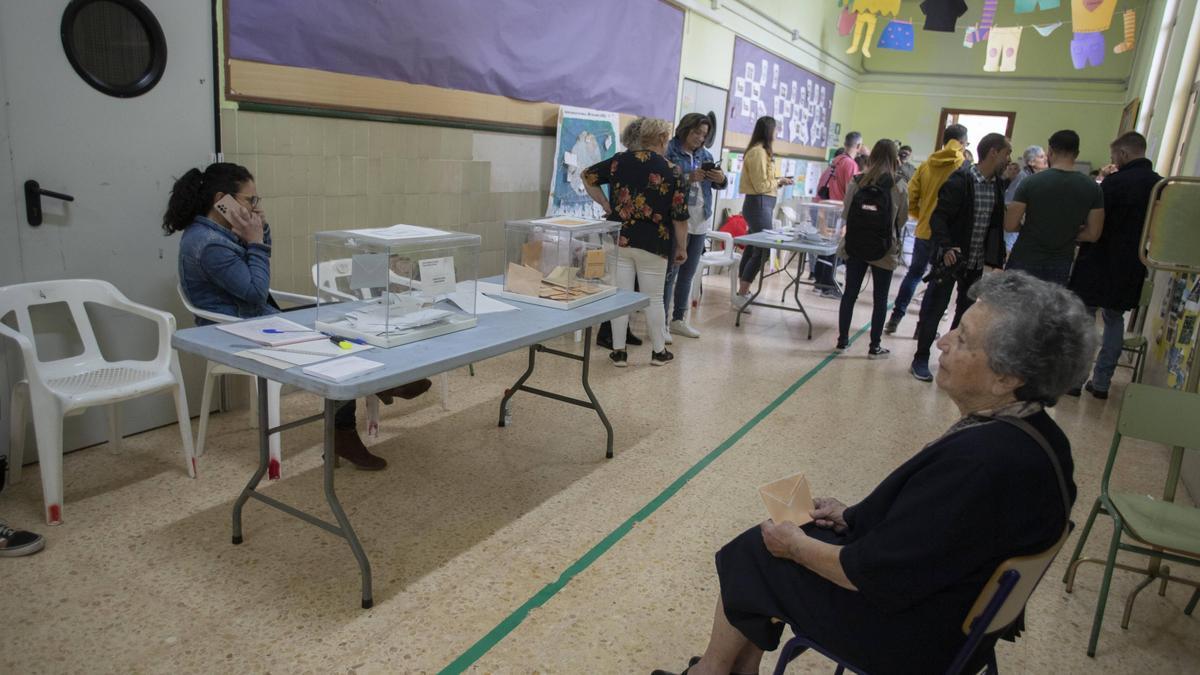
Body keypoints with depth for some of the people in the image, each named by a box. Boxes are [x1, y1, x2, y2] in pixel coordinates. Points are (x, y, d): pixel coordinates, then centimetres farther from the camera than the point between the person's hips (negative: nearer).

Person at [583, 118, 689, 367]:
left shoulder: (621, 161, 1)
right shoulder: (671, 172, -6)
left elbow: (588, 176, 11)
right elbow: (680, 215, -5)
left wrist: (605, 204, 13)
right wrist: (681, 247, 6)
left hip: (620, 239, 2)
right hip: (652, 244, -2)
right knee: (653, 299, 10)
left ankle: (619, 352, 13)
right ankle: (659, 351, 22)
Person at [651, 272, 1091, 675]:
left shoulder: (980, 461, -36)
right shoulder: (1034, 432, -5)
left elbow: (877, 574, -28)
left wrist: (796, 546, -12)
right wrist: (855, 516, 6)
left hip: (915, 639, -9)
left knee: (750, 556, 5)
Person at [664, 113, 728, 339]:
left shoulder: (705, 154, 12)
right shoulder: (669, 152, -7)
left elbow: (719, 184, 14)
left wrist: (721, 179, -8)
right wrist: (689, 178, -24)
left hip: (700, 221, 7)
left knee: (688, 273, 13)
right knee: (670, 273, -4)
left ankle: (679, 319, 24)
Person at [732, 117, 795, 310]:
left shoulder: (761, 151, 14)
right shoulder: (759, 152, -15)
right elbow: (761, 186, -16)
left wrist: (777, 182, 8)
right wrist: (779, 181, -3)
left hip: (760, 204, 10)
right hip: (759, 204, -10)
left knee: (753, 248, 12)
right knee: (762, 250, -10)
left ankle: (743, 292, 18)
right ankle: (741, 296, -10)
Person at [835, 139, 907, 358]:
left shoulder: (857, 182, -4)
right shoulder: (899, 186, -9)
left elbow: (845, 213, 2)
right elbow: (902, 220, -3)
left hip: (854, 246, 2)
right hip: (883, 250, -2)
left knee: (850, 294, 13)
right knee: (880, 299, 9)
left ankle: (842, 340, 20)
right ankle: (874, 347, 15)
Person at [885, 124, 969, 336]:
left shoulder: (926, 165, 2)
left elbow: (911, 197, 1)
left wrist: (922, 216, 13)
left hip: (923, 230, 4)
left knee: (914, 273, 18)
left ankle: (895, 318, 17)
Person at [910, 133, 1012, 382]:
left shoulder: (998, 184, 6)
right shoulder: (960, 180, -13)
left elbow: (999, 222, 11)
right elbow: (938, 216, -16)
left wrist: (995, 257, 2)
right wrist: (946, 247, -28)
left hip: (976, 262, 7)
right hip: (951, 258, -6)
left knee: (967, 311, 13)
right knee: (935, 309, 1)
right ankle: (920, 360, 12)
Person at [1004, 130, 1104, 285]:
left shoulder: (1031, 182, -12)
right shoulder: (1092, 188, -4)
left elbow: (1010, 225, -11)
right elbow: (1093, 234, -2)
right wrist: (1067, 233, 14)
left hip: (1025, 261, -2)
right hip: (1061, 265, 2)